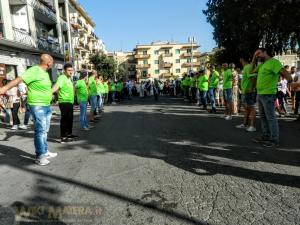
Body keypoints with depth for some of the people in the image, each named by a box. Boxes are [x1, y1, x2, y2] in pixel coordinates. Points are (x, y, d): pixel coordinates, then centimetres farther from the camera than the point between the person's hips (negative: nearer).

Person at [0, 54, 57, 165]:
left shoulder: (45, 73, 12)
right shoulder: (34, 70, -14)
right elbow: (20, 79, -24)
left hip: (47, 106, 9)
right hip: (37, 106, -9)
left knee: (45, 130, 16)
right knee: (40, 130, -7)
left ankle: (45, 152, 27)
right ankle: (40, 157, 2)